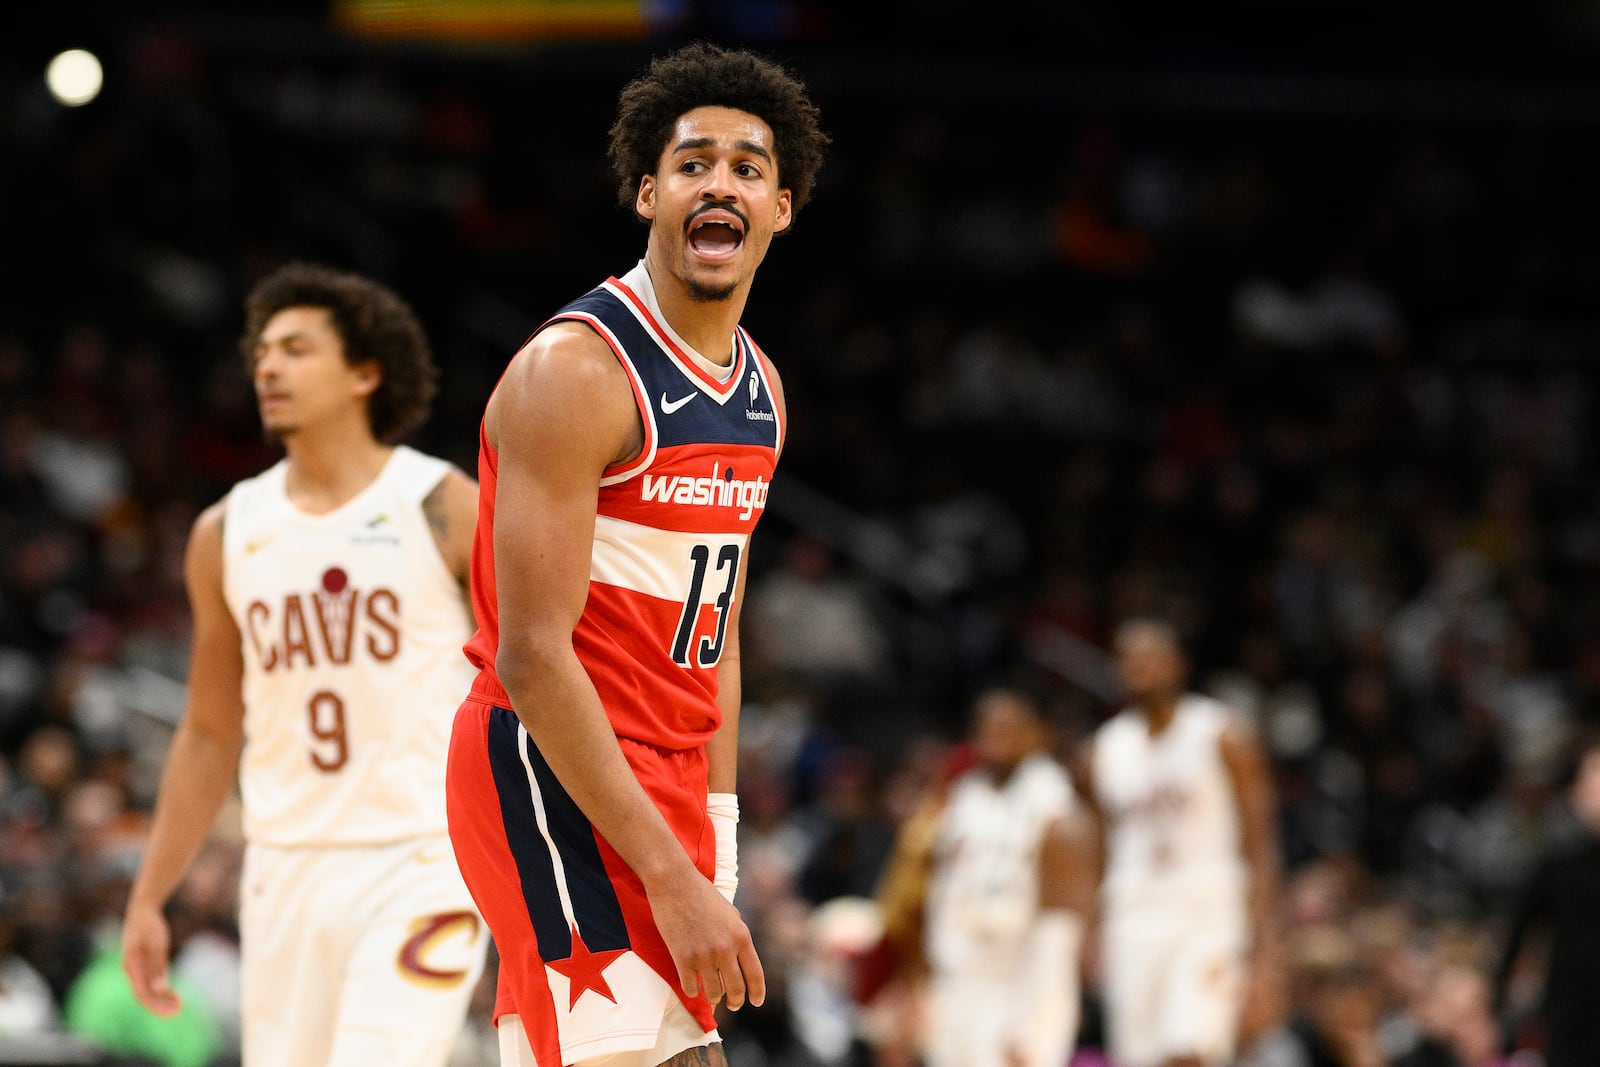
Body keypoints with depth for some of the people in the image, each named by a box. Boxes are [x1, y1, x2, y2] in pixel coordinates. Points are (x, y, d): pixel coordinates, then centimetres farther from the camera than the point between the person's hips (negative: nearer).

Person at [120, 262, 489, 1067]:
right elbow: (209, 735, 16)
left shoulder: (448, 512, -3)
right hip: (287, 870, 5)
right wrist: (148, 897, 12)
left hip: (423, 862, -5)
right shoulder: (227, 533, 9)